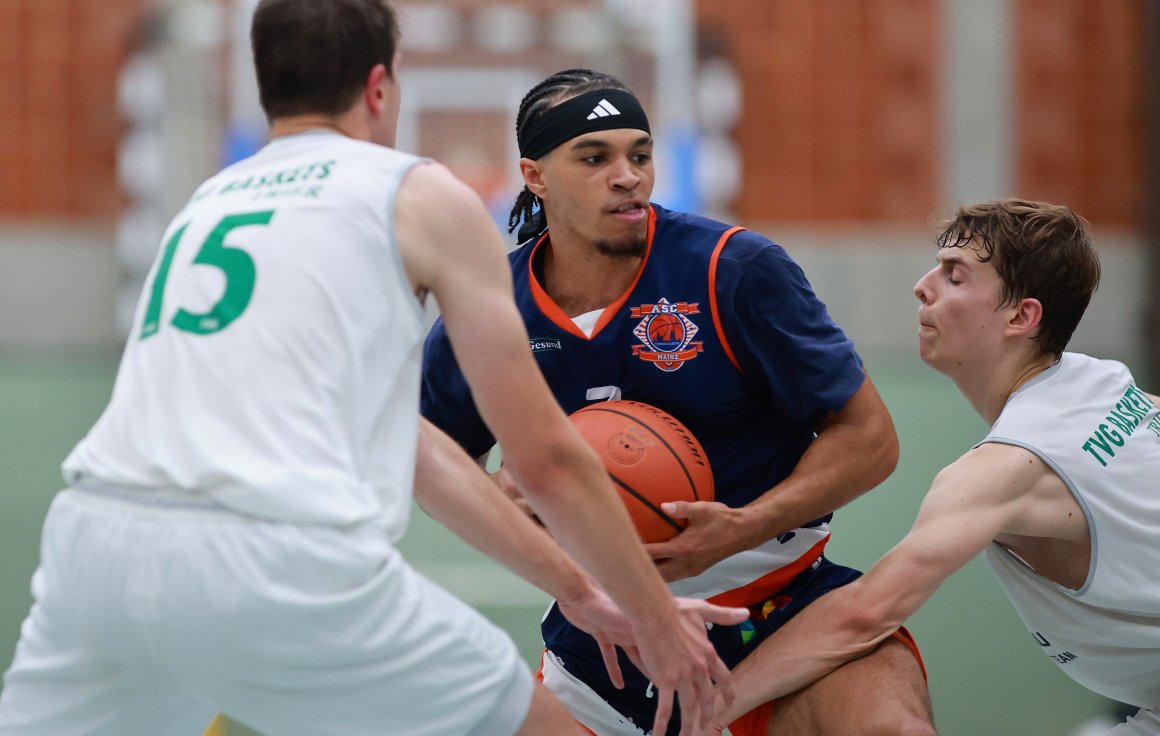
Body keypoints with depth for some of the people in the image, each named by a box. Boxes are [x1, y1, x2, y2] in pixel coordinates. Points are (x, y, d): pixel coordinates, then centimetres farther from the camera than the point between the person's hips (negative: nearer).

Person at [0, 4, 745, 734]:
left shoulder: (212, 199, 29)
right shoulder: (424, 197, 11)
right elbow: (545, 458, 13)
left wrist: (576, 589, 40)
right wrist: (657, 618, 27)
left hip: (96, 540, 6)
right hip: (279, 564, -5)